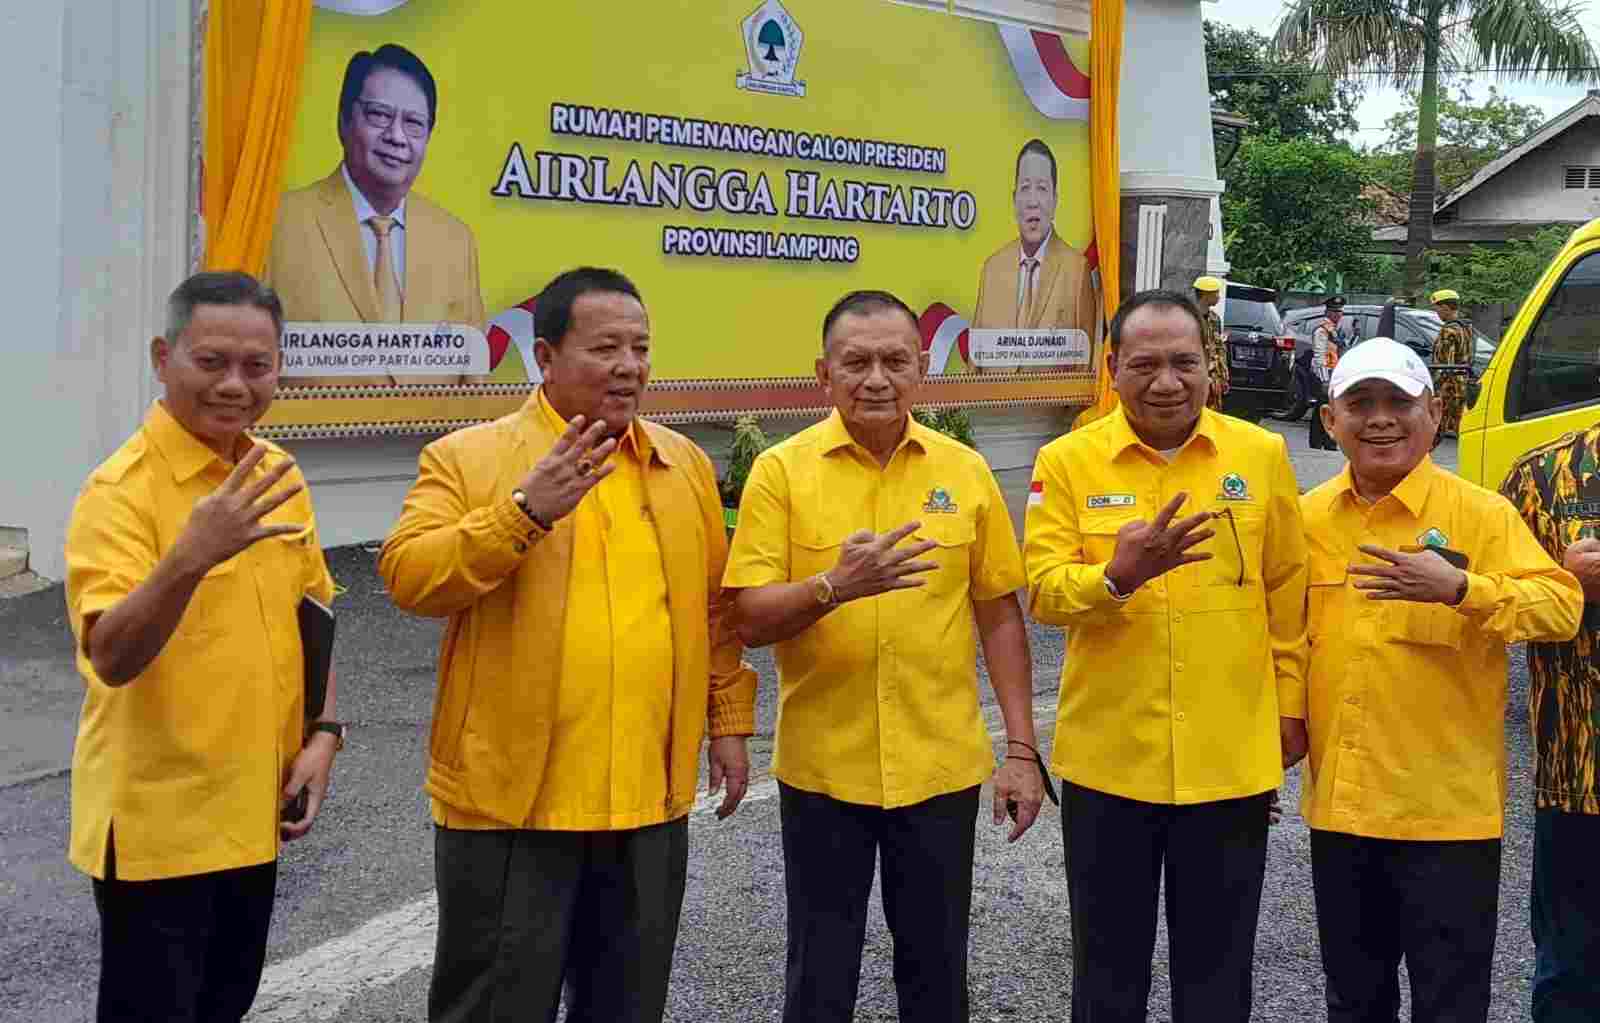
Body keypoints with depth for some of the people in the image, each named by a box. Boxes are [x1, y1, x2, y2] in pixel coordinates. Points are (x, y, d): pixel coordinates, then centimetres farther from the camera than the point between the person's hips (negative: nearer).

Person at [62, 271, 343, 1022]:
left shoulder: (274, 474, 3)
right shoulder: (121, 490, -17)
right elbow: (110, 659, -27)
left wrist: (323, 732, 1)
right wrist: (190, 557, -42)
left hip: (253, 814, 7)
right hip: (157, 823, -7)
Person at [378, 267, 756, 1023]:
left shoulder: (685, 464, 10)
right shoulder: (466, 458, -4)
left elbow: (715, 606, 14)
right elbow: (407, 578, -16)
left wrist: (728, 721, 11)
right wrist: (523, 513, -25)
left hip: (650, 799, 4)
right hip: (513, 799, -4)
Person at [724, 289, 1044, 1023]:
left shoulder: (966, 470, 1)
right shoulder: (781, 470, -6)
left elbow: (999, 616, 6)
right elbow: (750, 619, -10)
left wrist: (1022, 750, 2)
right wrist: (832, 586, -28)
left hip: (941, 766, 2)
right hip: (823, 768, -1)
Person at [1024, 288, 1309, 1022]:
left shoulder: (1262, 454, 0)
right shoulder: (1067, 461, -4)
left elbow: (1287, 594, 6)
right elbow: (1044, 593, -10)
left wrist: (1290, 705, 8)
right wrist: (1118, 577, -28)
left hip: (1231, 758, 1)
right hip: (1109, 757, 0)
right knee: (1109, 962, 16)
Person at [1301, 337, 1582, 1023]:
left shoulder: (1482, 514, -7)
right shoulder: (1306, 518, 6)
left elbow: (1562, 605, -18)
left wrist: (1458, 588, -32)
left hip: (1446, 809, -4)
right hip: (1339, 803, 5)